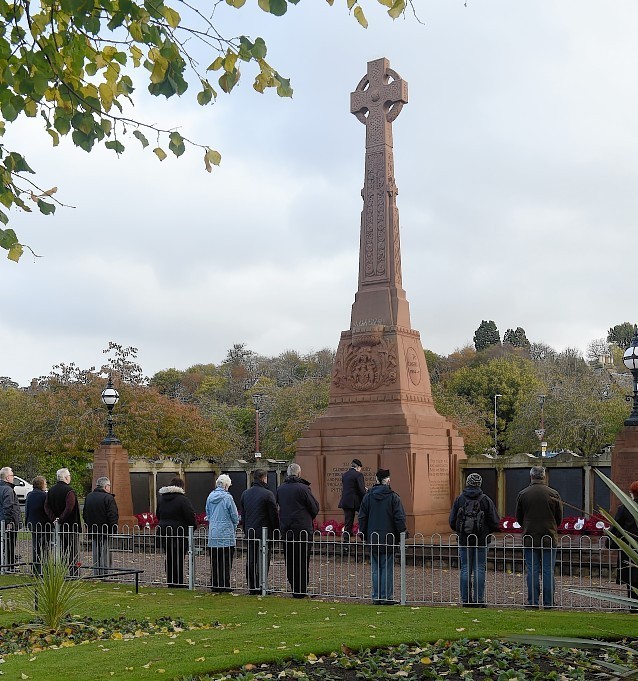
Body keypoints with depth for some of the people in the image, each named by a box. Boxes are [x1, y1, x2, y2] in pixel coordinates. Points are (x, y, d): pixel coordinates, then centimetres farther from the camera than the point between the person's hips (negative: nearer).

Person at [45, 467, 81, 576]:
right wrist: (61, 519, -16)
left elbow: (46, 506, 4)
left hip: (58, 526, 7)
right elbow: (69, 507, -25)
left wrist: (54, 519, -4)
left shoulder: (51, 490, 8)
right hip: (70, 525, -7)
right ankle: (74, 574, -2)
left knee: (61, 550, 14)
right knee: (73, 551, -1)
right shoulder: (69, 490, -15)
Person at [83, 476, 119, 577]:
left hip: (93, 532, 6)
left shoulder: (88, 497, 9)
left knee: (95, 556, 13)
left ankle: (96, 575, 16)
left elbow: (84, 514, 16)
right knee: (105, 556, -2)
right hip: (105, 532, -6)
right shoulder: (108, 498, -14)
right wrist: (113, 530, -9)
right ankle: (104, 575, -2)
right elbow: (113, 516, -17)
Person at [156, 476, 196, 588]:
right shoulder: (182, 499, -13)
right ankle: (178, 582, 0)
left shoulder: (161, 498, 10)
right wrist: (194, 526, 3)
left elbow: (158, 515, 21)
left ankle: (170, 581, 17)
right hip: (179, 533, -7)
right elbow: (190, 516, -14)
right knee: (178, 558, -1)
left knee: (169, 558, 13)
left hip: (164, 533, 7)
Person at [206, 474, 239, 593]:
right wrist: (234, 526, 14)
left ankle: (214, 585, 14)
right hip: (226, 535, -5)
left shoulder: (210, 497, 5)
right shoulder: (227, 497, -11)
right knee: (225, 561, 0)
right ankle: (224, 584, 1)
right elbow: (235, 516, -5)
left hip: (213, 535, 5)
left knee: (214, 561, 10)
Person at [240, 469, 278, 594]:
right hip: (264, 532, -6)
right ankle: (261, 585, -6)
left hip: (249, 531, 6)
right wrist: (276, 530, 0)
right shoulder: (267, 494, -10)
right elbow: (274, 515, -9)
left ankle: (251, 586, 11)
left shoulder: (245, 494, 10)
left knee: (250, 560, 9)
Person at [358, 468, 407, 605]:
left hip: (373, 538, 3)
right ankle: (386, 597, 2)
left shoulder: (368, 496, 4)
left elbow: (362, 517, 7)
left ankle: (376, 597, 11)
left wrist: (363, 534, 15)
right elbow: (399, 518, -9)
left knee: (375, 568, 10)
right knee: (387, 568, 1)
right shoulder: (393, 497, -8)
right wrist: (401, 533, -1)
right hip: (389, 538, -3)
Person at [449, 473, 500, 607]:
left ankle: (466, 600, 8)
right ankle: (478, 600, 3)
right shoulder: (486, 500, -4)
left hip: (464, 540, 1)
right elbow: (495, 522, -5)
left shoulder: (459, 499, -1)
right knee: (479, 569, 3)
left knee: (465, 569, 7)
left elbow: (452, 521, 1)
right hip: (482, 540, -1)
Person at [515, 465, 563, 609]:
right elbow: (560, 518, 5)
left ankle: (533, 602, 5)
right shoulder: (553, 494, -3)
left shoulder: (523, 494, -2)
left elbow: (519, 518, 7)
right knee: (548, 571, 5)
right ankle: (548, 602, 6)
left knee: (532, 571, 4)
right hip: (549, 538, 0)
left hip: (529, 538, 0)